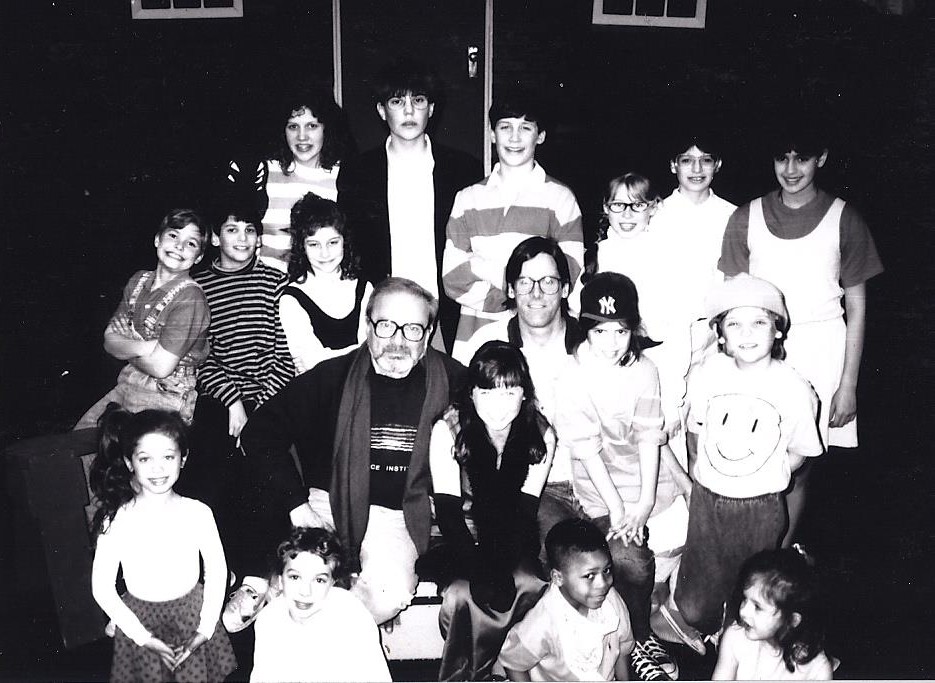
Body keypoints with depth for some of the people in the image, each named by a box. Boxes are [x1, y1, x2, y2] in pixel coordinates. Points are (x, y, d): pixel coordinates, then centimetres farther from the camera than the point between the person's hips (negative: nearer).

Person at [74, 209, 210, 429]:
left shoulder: (191, 298, -18)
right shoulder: (139, 280, 5)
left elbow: (160, 367, -20)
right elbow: (109, 340, 3)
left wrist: (126, 349, -3)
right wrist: (142, 347, -15)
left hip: (166, 402, -7)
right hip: (126, 386, 7)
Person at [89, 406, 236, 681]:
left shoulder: (198, 513, -14)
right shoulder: (116, 521, -16)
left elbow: (217, 570, -2)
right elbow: (102, 589, -9)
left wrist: (205, 629, -4)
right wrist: (143, 637, -10)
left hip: (192, 612, 1)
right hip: (140, 620, 0)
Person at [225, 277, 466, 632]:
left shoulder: (453, 381, -1)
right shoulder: (333, 376, -4)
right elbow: (260, 431, -6)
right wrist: (297, 507, -14)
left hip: (396, 518, 0)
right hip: (325, 504, 1)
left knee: (388, 594, -29)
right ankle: (255, 586, -5)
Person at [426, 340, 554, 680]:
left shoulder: (540, 435, -9)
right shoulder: (448, 430, -14)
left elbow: (524, 511, -10)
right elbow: (448, 510, -16)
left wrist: (502, 567, -25)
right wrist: (478, 569, -28)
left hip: (512, 539, 2)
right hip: (460, 538, -2)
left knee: (532, 587, -27)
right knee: (462, 594, -31)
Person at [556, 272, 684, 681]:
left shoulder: (644, 371, -1)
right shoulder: (575, 380, -10)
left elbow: (649, 438, -4)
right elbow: (588, 450, -12)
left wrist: (645, 502, -11)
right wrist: (617, 508, -15)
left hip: (649, 483, 4)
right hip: (602, 490, -4)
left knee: (684, 536, -8)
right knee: (631, 562, -19)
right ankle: (640, 641, 7)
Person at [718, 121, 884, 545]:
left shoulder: (843, 219, 1)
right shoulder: (748, 218, 4)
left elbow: (856, 305, 4)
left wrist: (848, 383, 0)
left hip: (820, 352, -1)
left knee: (797, 469, 2)